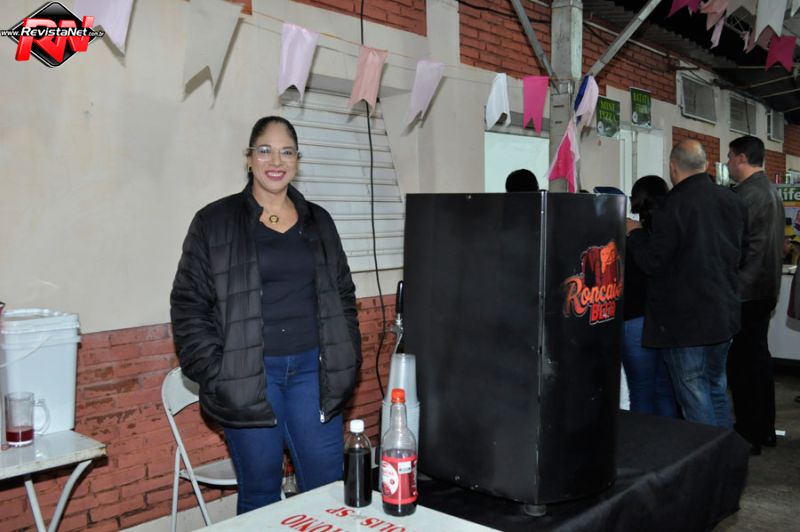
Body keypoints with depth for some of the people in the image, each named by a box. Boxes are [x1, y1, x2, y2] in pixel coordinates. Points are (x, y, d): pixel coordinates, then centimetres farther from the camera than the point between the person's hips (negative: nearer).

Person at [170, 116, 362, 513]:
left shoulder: (318, 222, 10)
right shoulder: (215, 222, 0)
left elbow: (342, 296, 13)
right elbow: (190, 305, -2)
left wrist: (346, 362, 5)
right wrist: (214, 374, -9)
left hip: (311, 369, 3)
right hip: (247, 375, -3)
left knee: (328, 486, 7)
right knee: (260, 494, 8)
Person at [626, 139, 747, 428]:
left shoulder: (674, 204, -19)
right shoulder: (733, 201, 4)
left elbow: (652, 263, -17)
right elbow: (739, 254, 15)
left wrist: (635, 233, -1)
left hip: (685, 320, -7)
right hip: (724, 314, 8)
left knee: (694, 396, 2)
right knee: (717, 388, 22)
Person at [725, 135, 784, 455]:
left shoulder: (745, 194, -16)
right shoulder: (772, 191, 14)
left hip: (744, 290, -9)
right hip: (765, 287, 9)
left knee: (742, 363, -3)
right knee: (759, 357, 15)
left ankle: (749, 435, 3)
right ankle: (765, 429, 23)